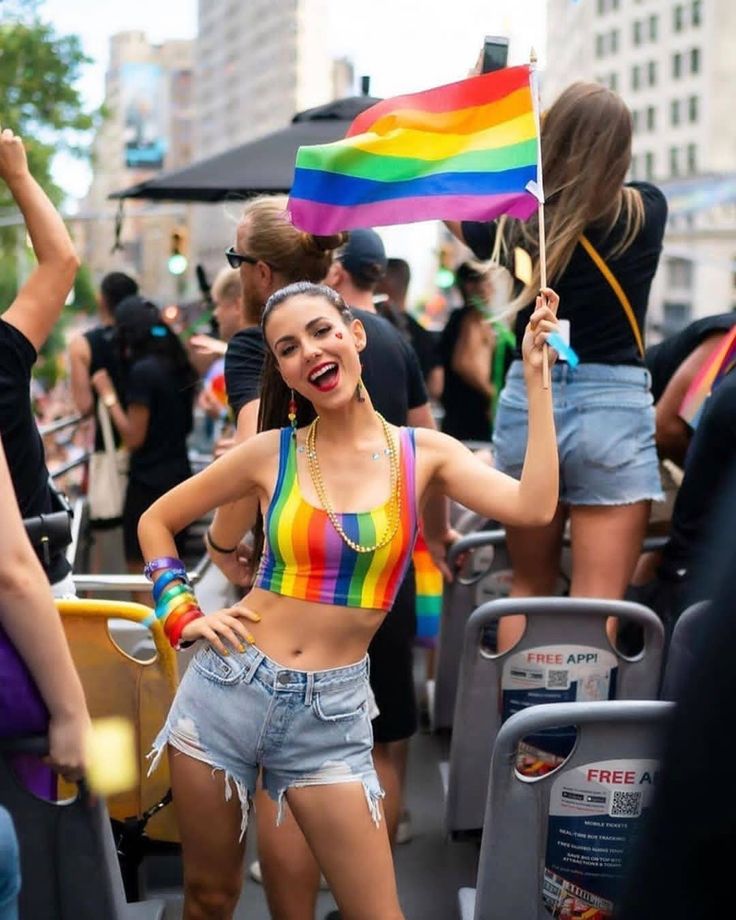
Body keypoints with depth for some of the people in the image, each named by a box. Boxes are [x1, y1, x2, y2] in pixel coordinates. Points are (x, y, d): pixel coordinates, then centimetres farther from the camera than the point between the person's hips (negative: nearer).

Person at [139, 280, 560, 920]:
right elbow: (156, 521, 10)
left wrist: (535, 376, -16)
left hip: (332, 713, 0)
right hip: (227, 689, 1)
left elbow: (533, 508, -19)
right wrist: (182, 616, -1)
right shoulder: (271, 452, -2)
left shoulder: (425, 454, -2)